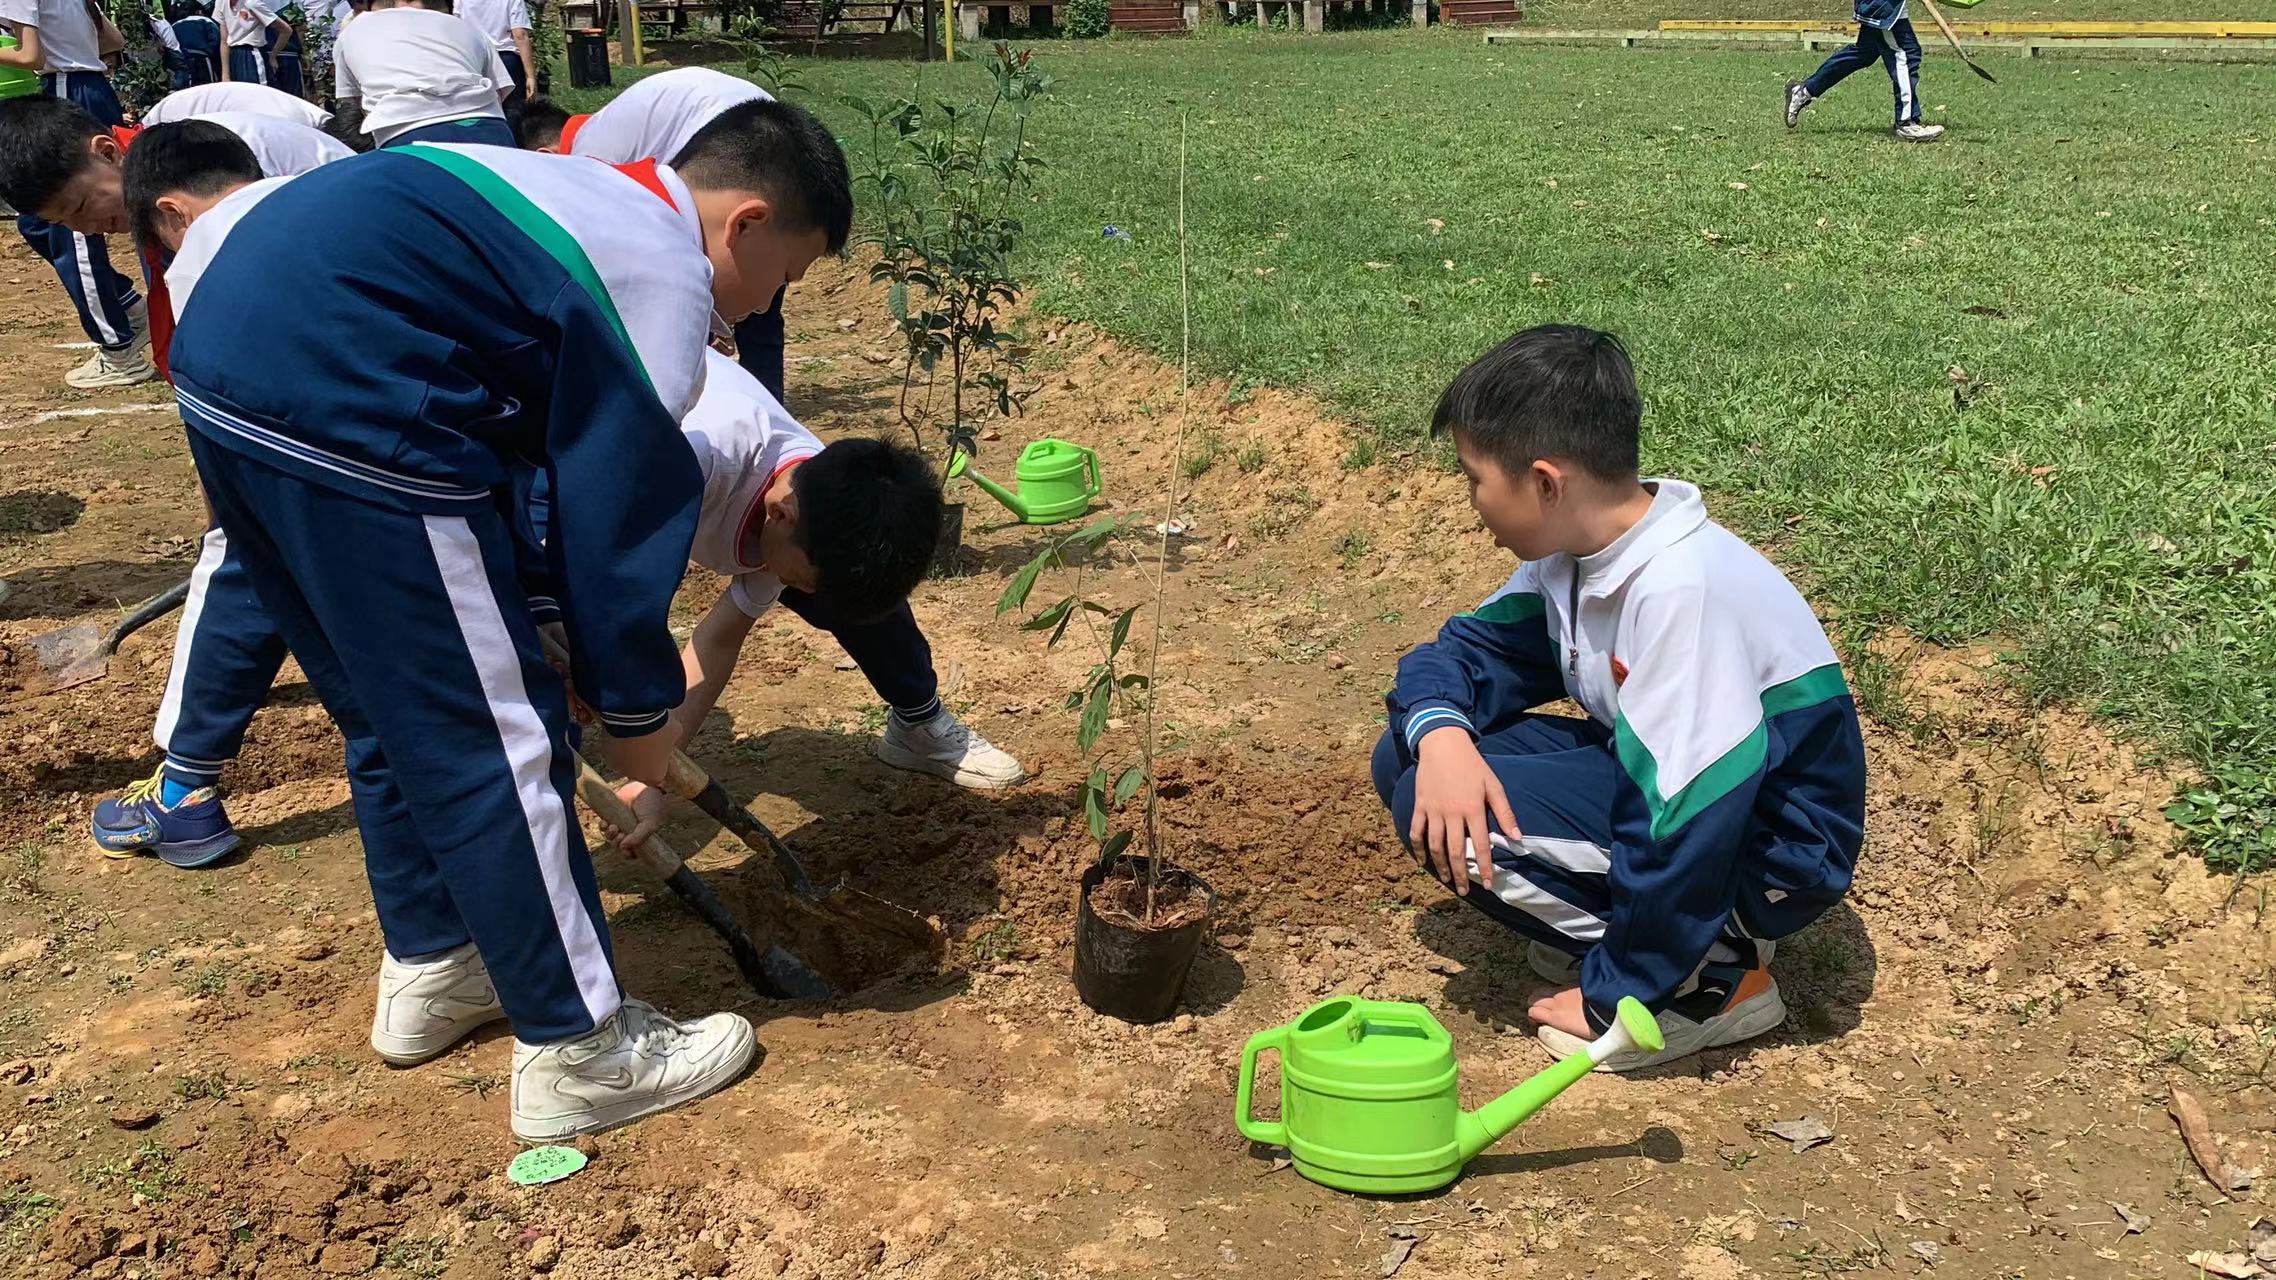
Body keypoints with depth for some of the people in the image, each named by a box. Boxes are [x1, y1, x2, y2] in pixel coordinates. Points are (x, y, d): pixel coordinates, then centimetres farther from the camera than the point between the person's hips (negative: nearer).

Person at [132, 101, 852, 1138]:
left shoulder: (597, 198, 20)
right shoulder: (663, 280, -7)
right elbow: (617, 546, -7)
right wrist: (647, 759, 5)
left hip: (223, 354, 10)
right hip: (340, 402, -10)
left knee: (392, 711, 22)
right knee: (491, 737, -2)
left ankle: (428, 971, 37)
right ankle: (579, 1052, 9)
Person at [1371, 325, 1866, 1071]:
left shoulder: (1682, 589, -30)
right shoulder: (1573, 555, -4)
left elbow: (1687, 821, -31)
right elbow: (1467, 651, 5)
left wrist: (1619, 993, -20)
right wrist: (1439, 732, -20)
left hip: (1766, 852, -8)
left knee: (1452, 816, -24)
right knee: (1410, 760, -3)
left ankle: (1713, 976, -8)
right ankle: (1612, 930, 6)